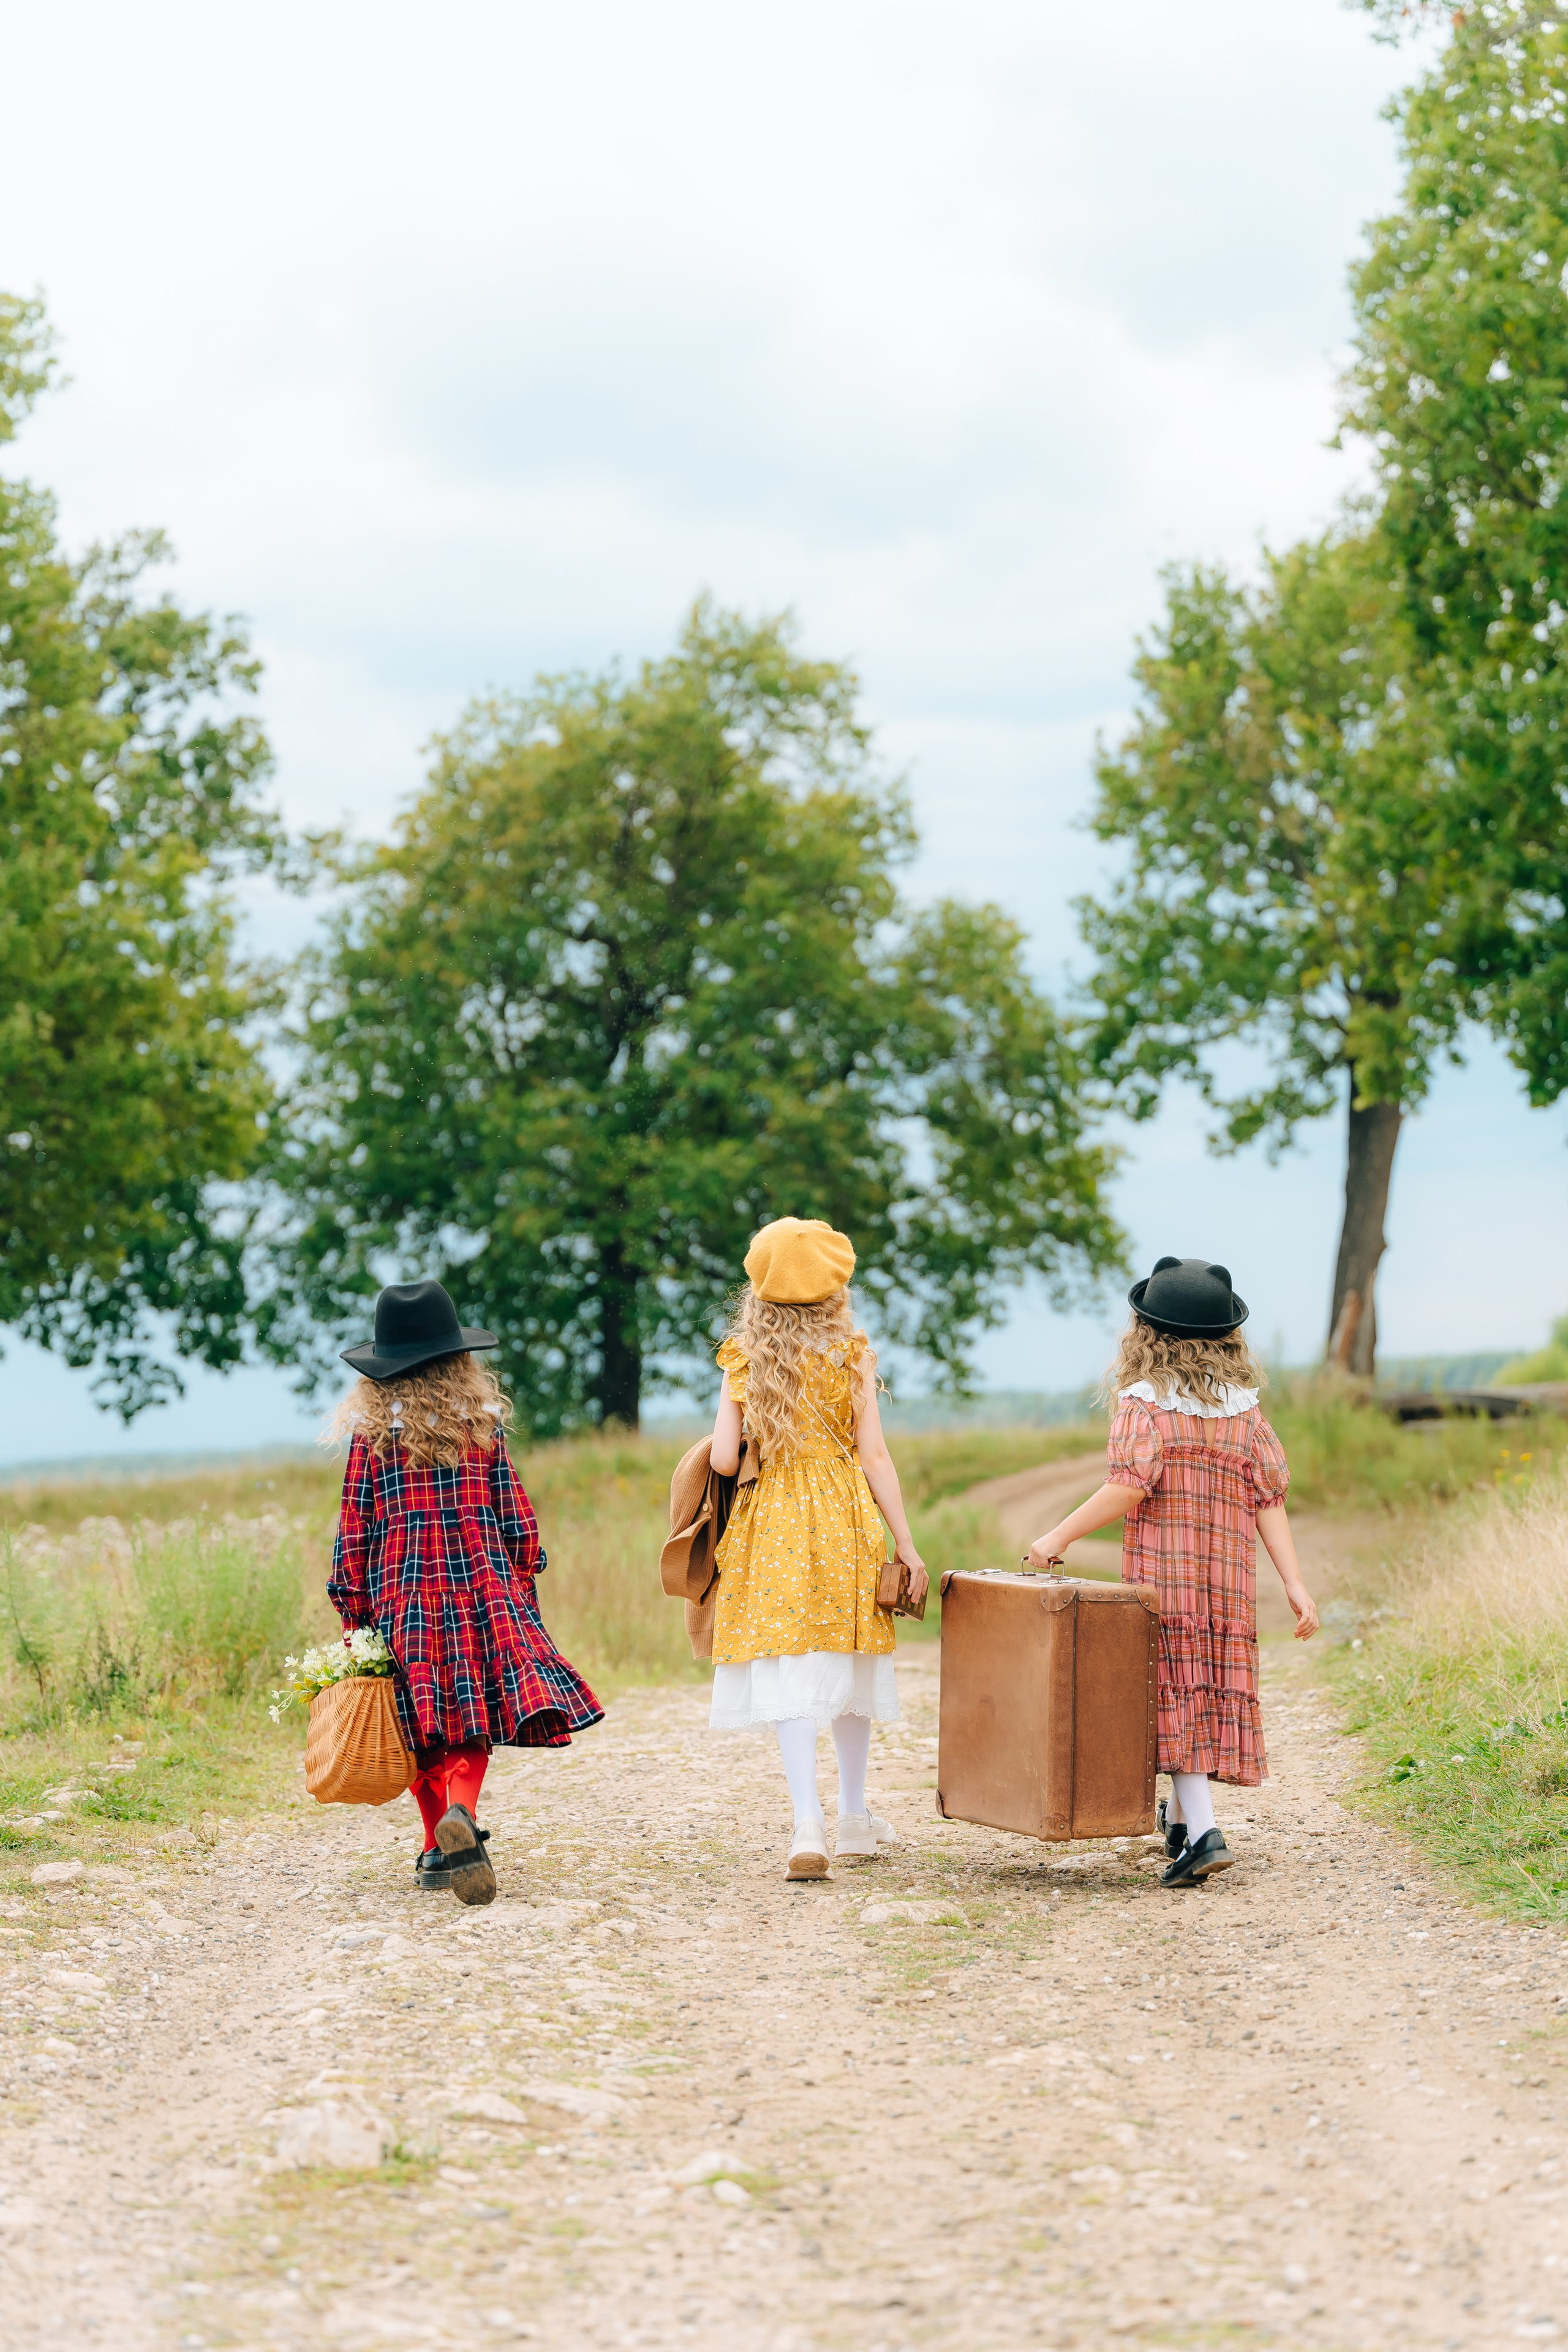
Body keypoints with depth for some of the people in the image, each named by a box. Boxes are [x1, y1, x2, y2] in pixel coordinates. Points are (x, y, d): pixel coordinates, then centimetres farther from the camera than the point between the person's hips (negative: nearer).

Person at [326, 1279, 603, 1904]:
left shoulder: (371, 1435, 0)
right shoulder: (483, 1425, 4)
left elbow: (354, 1534, 1)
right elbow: (517, 1521, 7)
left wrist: (353, 1618, 7)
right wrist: (519, 1593, 17)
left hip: (402, 1594, 0)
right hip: (484, 1587, 0)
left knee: (425, 1735, 9)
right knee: (472, 1729, 1)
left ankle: (442, 1847, 10)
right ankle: (461, 1814, -24)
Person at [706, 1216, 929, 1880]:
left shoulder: (741, 1360, 1)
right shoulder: (850, 1354, -1)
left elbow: (723, 1460, -4)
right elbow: (875, 1456, -3)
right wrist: (907, 1545, 2)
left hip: (771, 1522, 0)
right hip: (845, 1521, 0)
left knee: (792, 1675, -3)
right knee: (848, 1664, 15)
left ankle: (809, 1824, -18)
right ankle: (854, 1816, 28)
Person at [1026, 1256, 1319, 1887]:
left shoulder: (1145, 1403, -8)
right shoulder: (1245, 1410, 7)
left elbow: (1129, 1486, -19)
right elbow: (1269, 1500, 2)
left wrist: (1058, 1537, -12)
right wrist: (1294, 1583, 1)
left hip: (1160, 1570, -5)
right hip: (1229, 1574, 5)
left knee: (1176, 1694, -4)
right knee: (1212, 1691, 15)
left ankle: (1202, 1831, -18)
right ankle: (1180, 1819, 31)